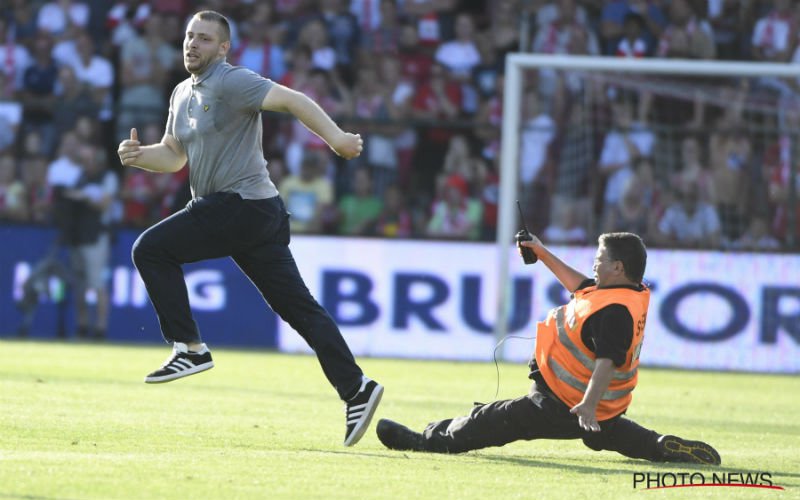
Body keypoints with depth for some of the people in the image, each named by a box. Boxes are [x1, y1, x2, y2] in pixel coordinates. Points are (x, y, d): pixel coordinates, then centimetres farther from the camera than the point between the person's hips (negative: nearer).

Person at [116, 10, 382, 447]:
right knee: (298, 308, 5)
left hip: (243, 206, -9)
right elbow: (174, 156, 26)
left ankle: (189, 348, -6)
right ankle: (356, 389, 1)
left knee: (151, 249, -8)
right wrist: (138, 155, 4)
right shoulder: (182, 94, 19)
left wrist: (335, 137, -35)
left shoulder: (231, 83, -10)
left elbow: (292, 100, -21)